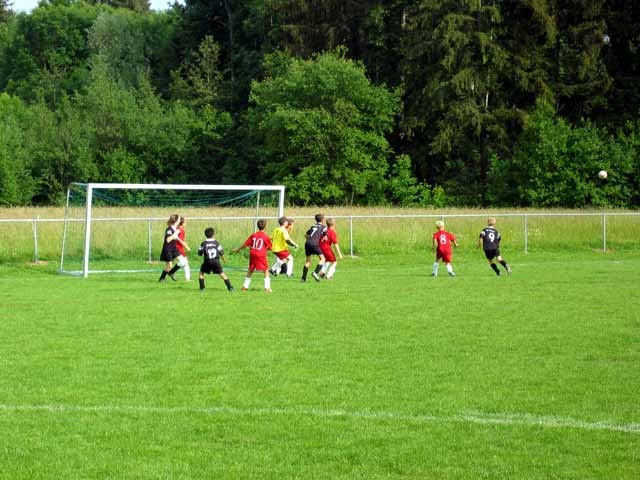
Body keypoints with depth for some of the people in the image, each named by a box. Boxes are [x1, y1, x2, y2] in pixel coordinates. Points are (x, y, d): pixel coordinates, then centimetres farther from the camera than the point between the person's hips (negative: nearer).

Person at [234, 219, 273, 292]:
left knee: (250, 271, 18)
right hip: (261, 256, -4)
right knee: (266, 271, 6)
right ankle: (267, 287, -2)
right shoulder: (266, 237, -5)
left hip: (253, 255, 4)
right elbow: (270, 248, 1)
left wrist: (238, 249, 18)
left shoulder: (253, 235, 4)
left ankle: (245, 286, 20)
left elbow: (245, 244, 6)